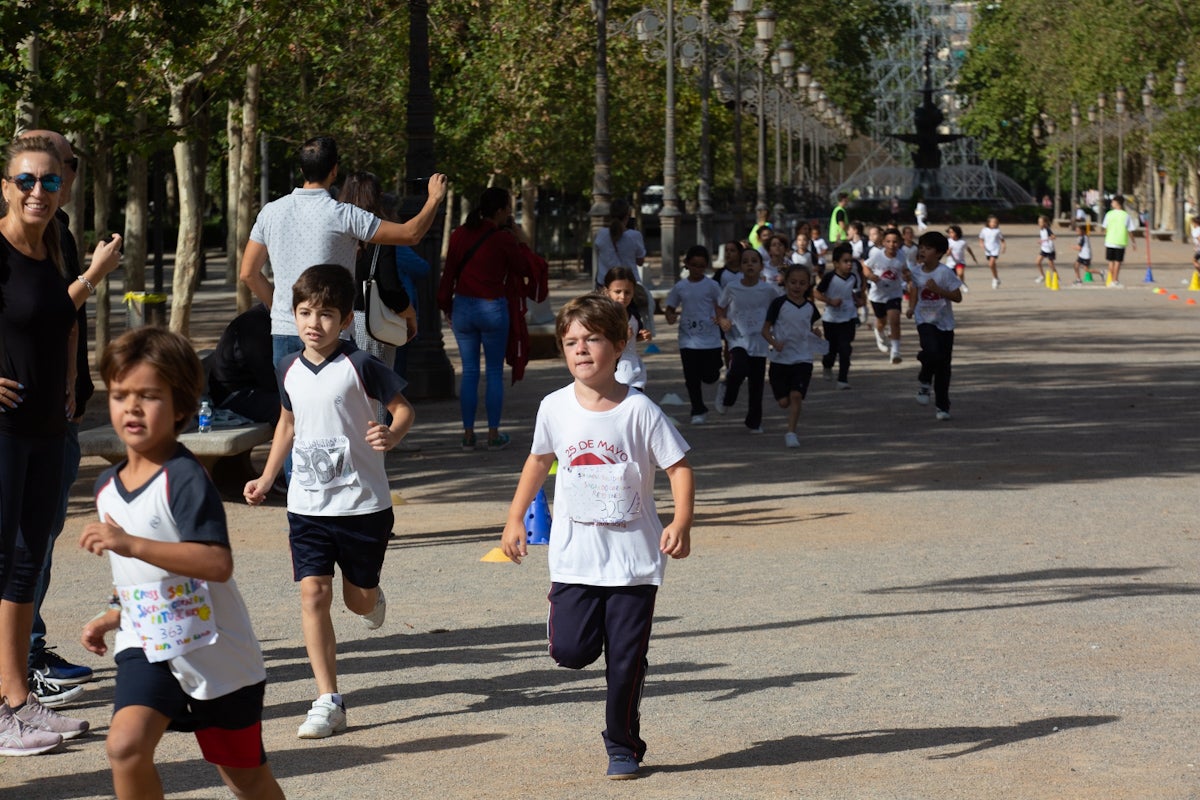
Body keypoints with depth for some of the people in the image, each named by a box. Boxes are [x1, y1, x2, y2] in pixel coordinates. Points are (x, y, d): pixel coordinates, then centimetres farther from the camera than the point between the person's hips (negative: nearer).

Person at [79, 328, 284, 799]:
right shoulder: (107, 486, 6)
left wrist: (131, 544, -37)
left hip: (215, 653, -5)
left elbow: (217, 564, -32)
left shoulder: (185, 479, -19)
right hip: (148, 647, 5)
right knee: (125, 746, -22)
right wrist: (112, 618, 13)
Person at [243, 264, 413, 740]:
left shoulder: (360, 366, -11)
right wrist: (266, 478, 18)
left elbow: (403, 407, -3)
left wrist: (392, 436, -24)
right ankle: (328, 701, -3)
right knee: (313, 594, -7)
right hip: (307, 504, 3)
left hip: (362, 502, -3)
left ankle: (373, 596, 49)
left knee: (359, 600, 8)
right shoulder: (290, 369, 4)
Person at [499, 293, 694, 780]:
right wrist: (515, 519, 16)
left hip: (634, 558, -2)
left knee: (626, 662, 2)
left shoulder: (639, 411, -9)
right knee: (570, 652, -9)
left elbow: (679, 467, -5)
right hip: (574, 556, 2)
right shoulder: (555, 408, 1)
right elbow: (539, 460, 18)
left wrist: (681, 523, -19)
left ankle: (623, 747, 19)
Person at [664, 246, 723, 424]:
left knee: (709, 376, 1)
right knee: (692, 378, 1)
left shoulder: (711, 286, -2)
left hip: (710, 338, -2)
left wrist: (719, 318, -20)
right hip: (688, 338, 2)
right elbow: (670, 307, 11)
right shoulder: (680, 287, 3)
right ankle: (698, 411, 15)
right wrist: (670, 317, -11)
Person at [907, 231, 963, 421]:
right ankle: (924, 382, 3)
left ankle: (942, 406, 17)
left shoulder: (945, 272, -14)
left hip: (944, 323, -1)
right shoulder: (917, 272, -1)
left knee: (943, 366, 4)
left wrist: (937, 289, -24)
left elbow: (957, 297, -13)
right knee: (931, 352, -28)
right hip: (925, 320, 1)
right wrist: (912, 307, 1)